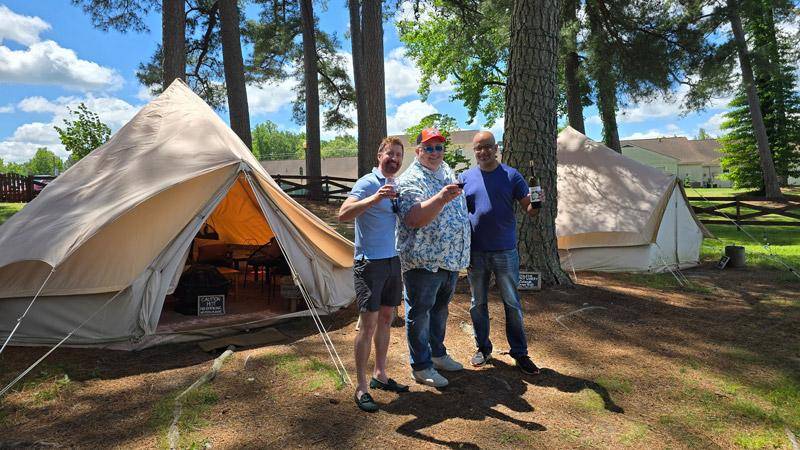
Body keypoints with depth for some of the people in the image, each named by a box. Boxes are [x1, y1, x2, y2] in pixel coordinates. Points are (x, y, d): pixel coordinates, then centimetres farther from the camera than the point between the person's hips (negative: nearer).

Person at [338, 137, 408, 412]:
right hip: (370, 263, -8)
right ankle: (361, 387, 5)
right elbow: (343, 214, -28)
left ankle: (380, 375, 29)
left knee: (386, 320, 15)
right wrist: (375, 198, -38)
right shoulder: (367, 183, -11)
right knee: (368, 323, -5)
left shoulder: (397, 186, 13)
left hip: (393, 261, 8)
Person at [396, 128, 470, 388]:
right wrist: (441, 198, -40)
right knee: (420, 313, 3)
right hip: (423, 260, -8)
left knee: (440, 308, 21)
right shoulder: (410, 180, -14)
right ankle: (421, 367, 16)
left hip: (451, 259, 9)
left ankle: (437, 354, 38)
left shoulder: (447, 171, 12)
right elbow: (413, 219, -28)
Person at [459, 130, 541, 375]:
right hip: (475, 253, 2)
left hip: (505, 251, -2)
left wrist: (536, 205, -25)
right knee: (478, 304, 12)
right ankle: (483, 348, 28)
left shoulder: (511, 175, -1)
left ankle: (520, 353, 18)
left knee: (512, 304, 5)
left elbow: (528, 208, -3)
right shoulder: (466, 178, 5)